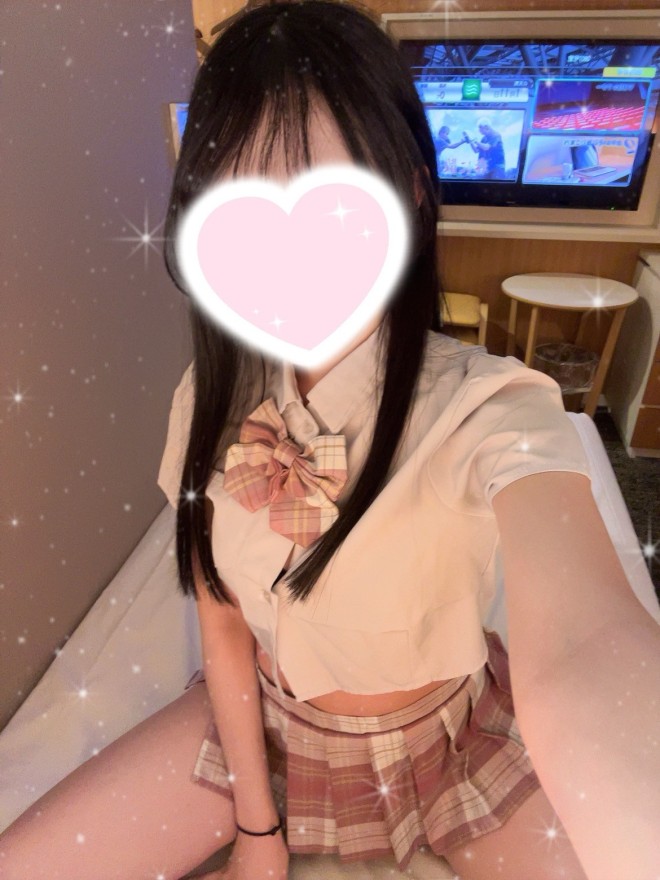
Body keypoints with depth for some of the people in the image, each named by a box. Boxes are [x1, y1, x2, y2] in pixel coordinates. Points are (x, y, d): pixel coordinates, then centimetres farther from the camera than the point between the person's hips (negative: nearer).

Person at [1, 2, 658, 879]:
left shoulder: (492, 410, -28)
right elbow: (223, 621, -7)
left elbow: (580, 649, -46)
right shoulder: (212, 398, -14)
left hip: (454, 739, -1)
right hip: (264, 722, 3)